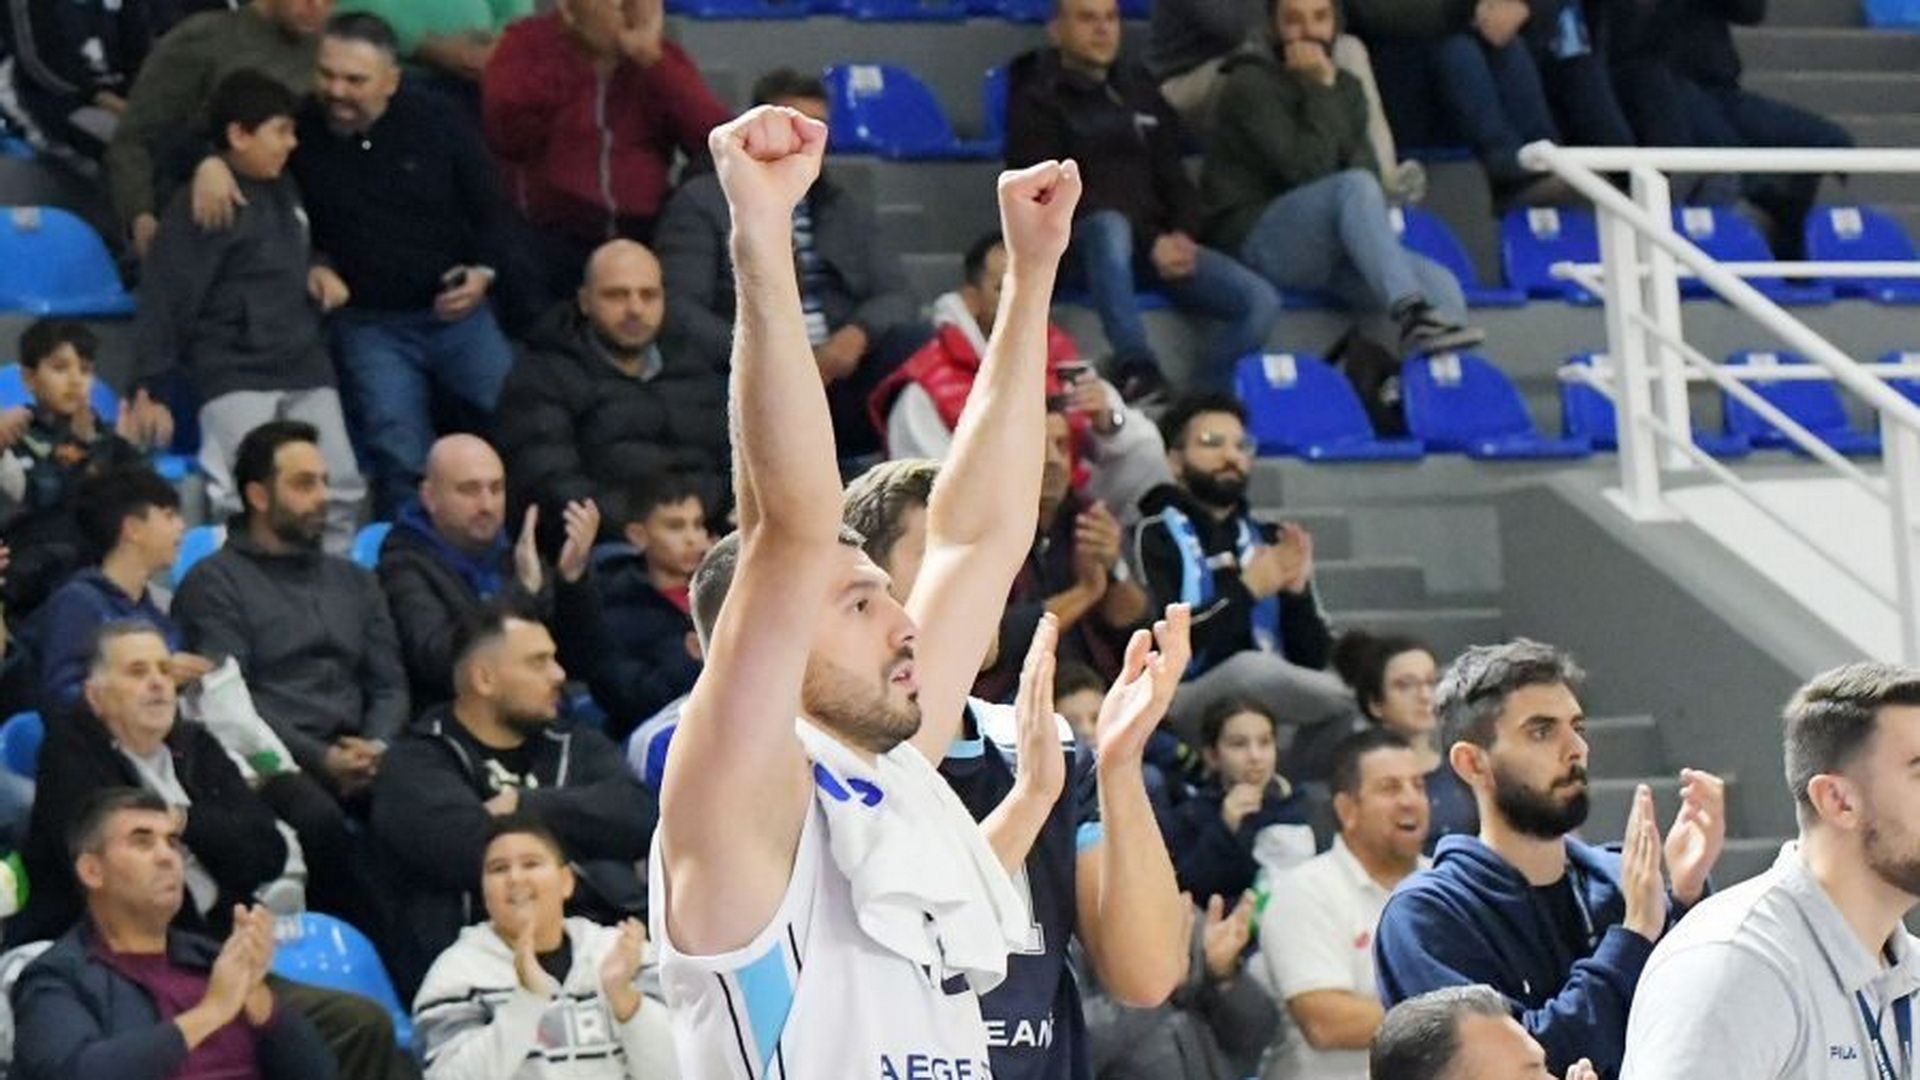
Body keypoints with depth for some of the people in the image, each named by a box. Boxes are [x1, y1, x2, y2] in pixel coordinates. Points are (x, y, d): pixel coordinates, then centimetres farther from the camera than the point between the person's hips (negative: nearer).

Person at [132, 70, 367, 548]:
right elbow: (166, 298, -10)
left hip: (305, 368, 8)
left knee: (341, 492, 3)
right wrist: (147, 391, -12)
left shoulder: (283, 191, 15)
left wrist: (318, 270, 11)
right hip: (234, 377, -8)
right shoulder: (201, 204, -9)